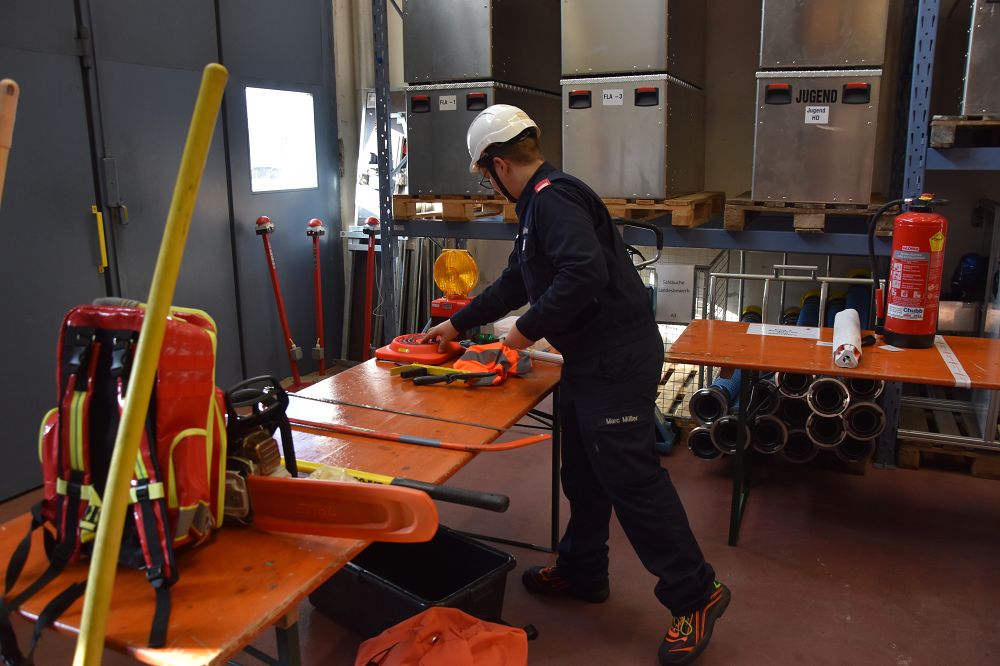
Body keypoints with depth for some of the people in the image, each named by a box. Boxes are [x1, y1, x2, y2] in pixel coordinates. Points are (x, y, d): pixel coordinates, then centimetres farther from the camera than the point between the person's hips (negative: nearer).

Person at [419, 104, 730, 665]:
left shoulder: (553, 197, -15)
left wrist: (529, 329, -17)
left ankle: (696, 594, 10)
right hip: (591, 359, 11)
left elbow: (584, 275, -30)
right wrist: (456, 326, 30)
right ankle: (582, 572, 35)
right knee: (584, 474, 19)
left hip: (617, 360, -11)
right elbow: (514, 283, 26)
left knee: (632, 478, -4)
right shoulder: (540, 202, 18)